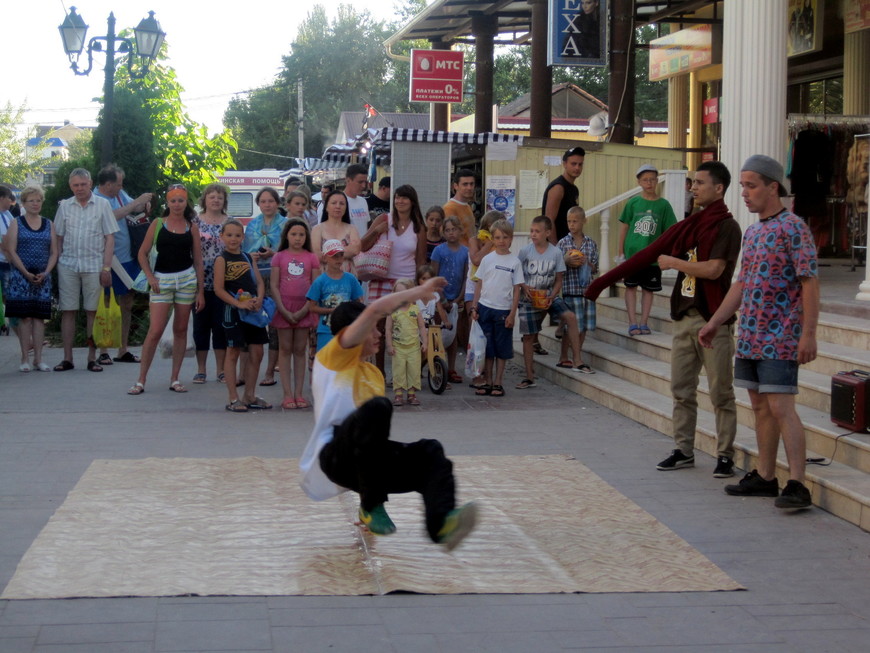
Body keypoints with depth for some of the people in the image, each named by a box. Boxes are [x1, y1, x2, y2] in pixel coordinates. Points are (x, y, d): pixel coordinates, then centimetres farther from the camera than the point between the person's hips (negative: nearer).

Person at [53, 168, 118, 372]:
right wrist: (56, 263, 4)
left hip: (94, 265, -2)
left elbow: (110, 238, 1)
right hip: (68, 265, 2)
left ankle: (92, 358, 7)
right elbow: (58, 238, 12)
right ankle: (67, 358, 6)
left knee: (93, 311, 2)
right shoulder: (64, 206, 8)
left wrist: (106, 267, -6)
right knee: (67, 311, 2)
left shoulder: (102, 204, 2)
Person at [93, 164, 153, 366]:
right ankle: (103, 352, 3)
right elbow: (113, 216, -27)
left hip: (127, 258, 8)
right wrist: (136, 203, -23)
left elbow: (134, 209, 17)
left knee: (127, 304, 11)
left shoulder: (119, 194, 9)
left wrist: (144, 204, -6)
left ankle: (123, 350, 19)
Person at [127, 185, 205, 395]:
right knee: (155, 331, -8)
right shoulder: (157, 224, 2)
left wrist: (200, 291, 5)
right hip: (162, 280, -2)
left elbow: (198, 260, 9)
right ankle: (141, 381, -4)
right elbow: (142, 253, 5)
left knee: (180, 330, 6)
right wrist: (150, 277, -8)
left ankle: (175, 379, 14)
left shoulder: (192, 227, 7)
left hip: (187, 279, 2)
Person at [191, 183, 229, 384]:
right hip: (201, 282, -1)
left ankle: (221, 369, 11)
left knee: (221, 325, 3)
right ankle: (201, 369, 12)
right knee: (201, 324, 4)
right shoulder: (195, 222, 4)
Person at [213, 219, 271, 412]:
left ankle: (250, 396, 18)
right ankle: (233, 399, 4)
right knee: (233, 353, -1)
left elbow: (259, 282, 10)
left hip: (253, 308, 6)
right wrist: (239, 304, -19)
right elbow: (219, 289, -10)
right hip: (233, 310, -6)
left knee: (256, 353, 7)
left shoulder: (248, 257, 13)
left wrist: (259, 299, -10)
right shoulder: (222, 259, -4)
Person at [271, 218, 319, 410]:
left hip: (304, 309, 1)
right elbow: (274, 286, -1)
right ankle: (287, 395, 2)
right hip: (284, 309, -1)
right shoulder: (279, 257, 2)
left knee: (300, 350, 6)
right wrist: (283, 310, -11)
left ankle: (298, 394, 9)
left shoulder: (312, 258, 3)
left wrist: (303, 311, -10)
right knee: (285, 350, 1)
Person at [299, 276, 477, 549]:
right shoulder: (333, 356, 3)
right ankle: (371, 507, -22)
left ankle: (440, 522, -46)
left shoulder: (374, 373, 27)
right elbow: (375, 310, -10)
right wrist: (420, 291, -1)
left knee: (430, 451, -18)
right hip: (334, 455, -7)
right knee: (377, 407, -34)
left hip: (365, 461, 7)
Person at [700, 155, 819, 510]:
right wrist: (714, 322, 17)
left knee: (780, 407, -14)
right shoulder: (752, 233, 16)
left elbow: (810, 283, -15)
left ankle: (797, 485, -15)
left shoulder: (793, 228, -10)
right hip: (750, 336, 9)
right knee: (760, 407, 11)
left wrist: (808, 334, -21)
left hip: (780, 338, -9)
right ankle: (765, 477, 18)